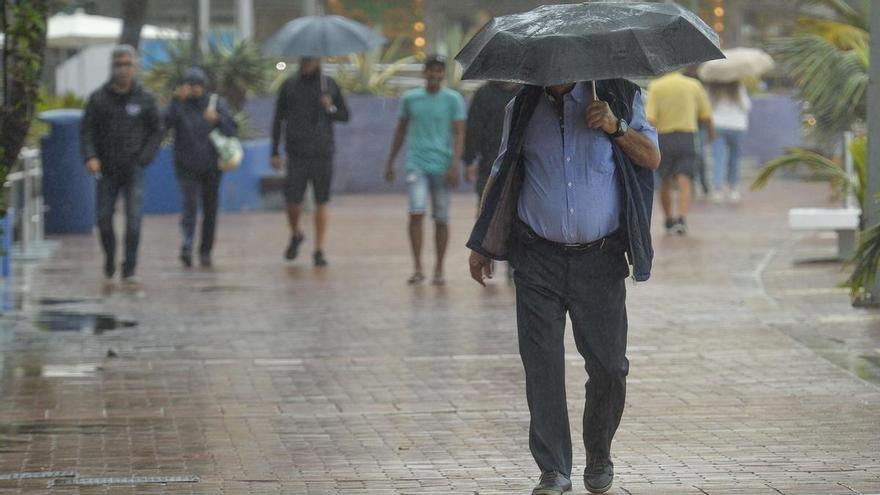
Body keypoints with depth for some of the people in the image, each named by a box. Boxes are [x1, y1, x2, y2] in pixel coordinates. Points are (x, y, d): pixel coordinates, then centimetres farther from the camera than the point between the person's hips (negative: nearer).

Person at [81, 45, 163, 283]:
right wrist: (90, 157, -13)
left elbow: (157, 132, 7)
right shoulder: (98, 98, 2)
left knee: (134, 218, -12)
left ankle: (129, 270, -8)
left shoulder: (145, 99, 0)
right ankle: (109, 257, 29)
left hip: (133, 169, -1)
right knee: (104, 218, 3)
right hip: (107, 170, 1)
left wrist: (144, 158, -5)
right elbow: (86, 130, 3)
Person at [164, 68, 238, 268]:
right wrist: (177, 101, -30)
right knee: (190, 204, -18)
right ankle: (187, 246, -26)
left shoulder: (217, 104, 4)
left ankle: (205, 251, 16)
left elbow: (232, 130, -2)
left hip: (211, 166, 3)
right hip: (186, 166, -3)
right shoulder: (179, 105, -2)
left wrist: (217, 118, -20)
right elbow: (166, 122, -21)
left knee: (210, 210, 6)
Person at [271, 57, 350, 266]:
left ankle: (319, 250, 5)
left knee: (321, 203, -1)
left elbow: (345, 115, 12)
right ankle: (295, 236, 25)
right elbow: (278, 119, 9)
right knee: (293, 201, -4)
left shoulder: (330, 85, 6)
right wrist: (275, 152, 4)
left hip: (323, 153, 0)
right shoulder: (289, 86, 5)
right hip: (297, 154, 0)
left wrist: (331, 109, -11)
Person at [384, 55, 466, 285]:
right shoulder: (409, 99, 7)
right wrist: (390, 162, 18)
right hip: (417, 164, 1)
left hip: (442, 167, -1)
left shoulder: (454, 100, 0)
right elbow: (401, 130, 17)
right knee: (416, 213, -14)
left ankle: (439, 269, 17)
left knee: (441, 219, 4)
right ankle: (417, 268, -12)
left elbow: (459, 134, -3)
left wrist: (455, 164, -15)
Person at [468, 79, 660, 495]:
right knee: (542, 365, -6)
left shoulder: (616, 97, 5)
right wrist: (481, 244, 13)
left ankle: (599, 457, 22)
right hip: (538, 258, 1)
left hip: (600, 258, -1)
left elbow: (651, 158, 4)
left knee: (608, 365, 0)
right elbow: (502, 174, 17)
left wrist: (616, 128, -14)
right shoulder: (523, 108, 9)